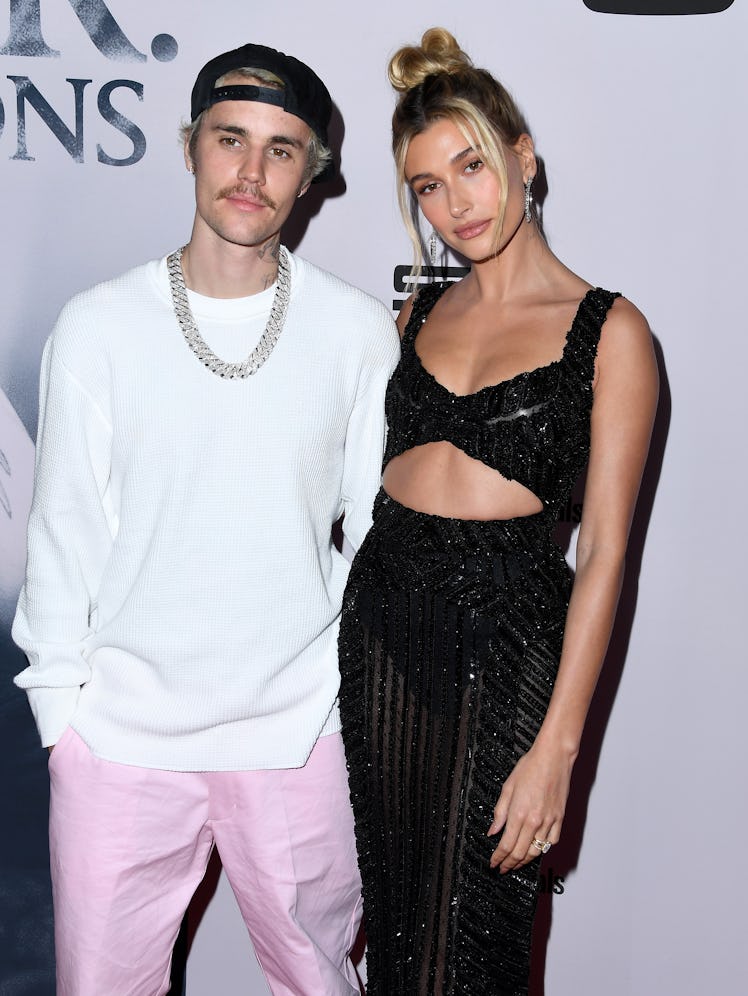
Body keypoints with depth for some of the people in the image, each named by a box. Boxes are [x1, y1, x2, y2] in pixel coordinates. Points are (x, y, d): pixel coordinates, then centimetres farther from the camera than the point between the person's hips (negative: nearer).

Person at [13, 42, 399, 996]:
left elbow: (379, 530, 4)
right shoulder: (97, 327, -4)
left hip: (298, 726, 1)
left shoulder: (359, 332, -3)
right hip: (122, 727, 0)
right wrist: (61, 701, 0)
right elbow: (62, 530, 1)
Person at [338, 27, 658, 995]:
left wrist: (557, 745, -14)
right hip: (383, 613, 5)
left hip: (506, 626, -4)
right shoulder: (414, 317, 10)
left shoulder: (608, 330, -6)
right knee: (391, 909, 15)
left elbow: (603, 552, -10)